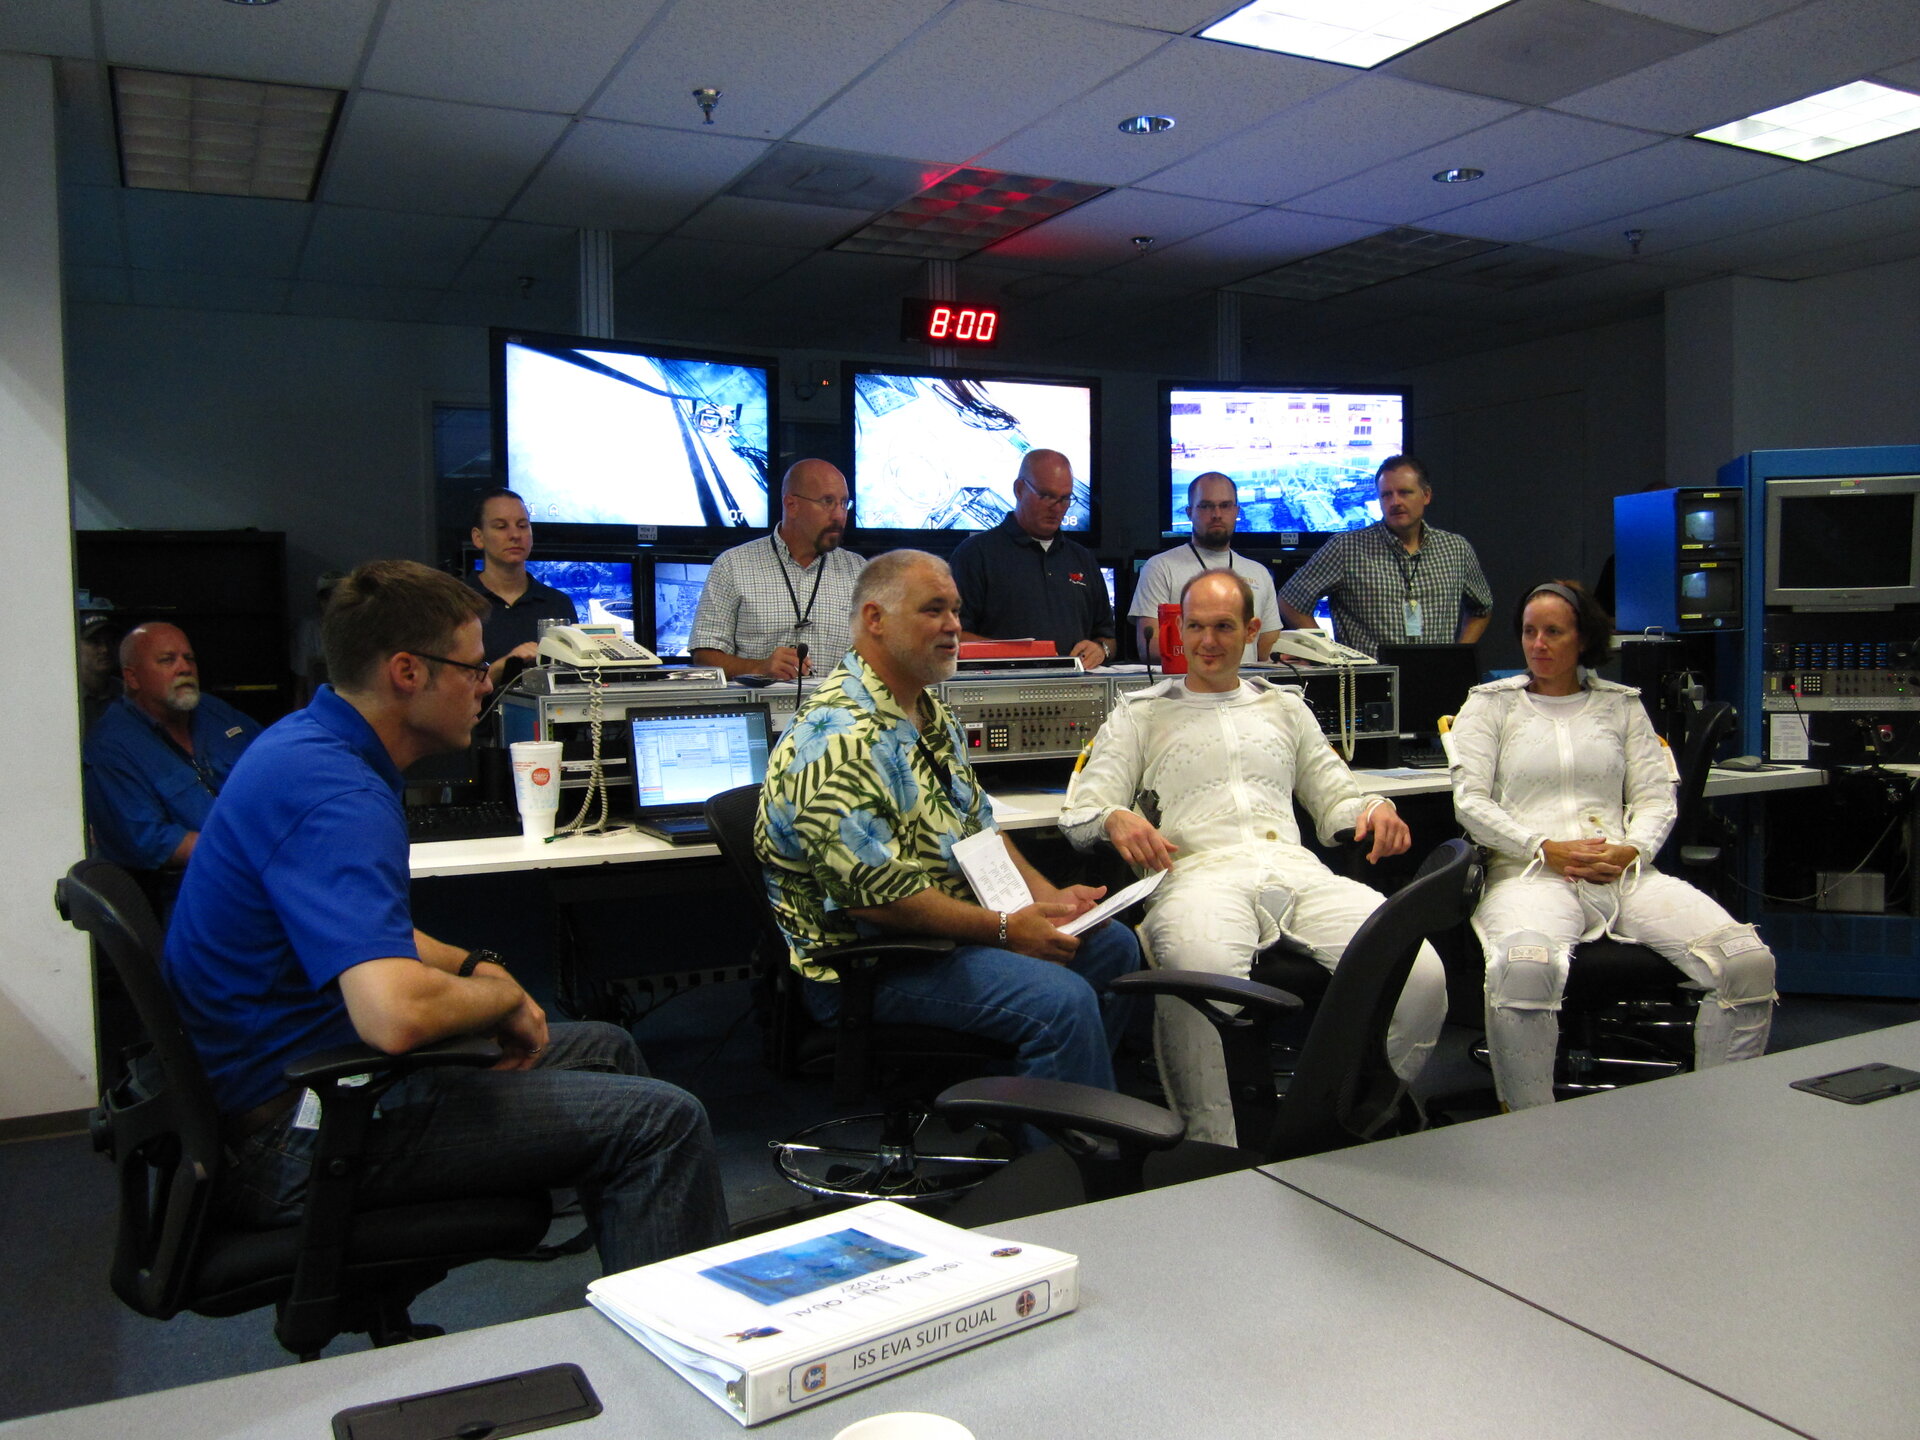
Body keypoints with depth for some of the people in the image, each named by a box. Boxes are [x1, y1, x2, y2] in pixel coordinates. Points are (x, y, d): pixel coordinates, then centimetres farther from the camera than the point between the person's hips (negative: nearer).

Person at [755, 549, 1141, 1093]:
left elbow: (979, 826, 19)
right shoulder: (840, 737, -22)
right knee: (1062, 999, -27)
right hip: (868, 964, -11)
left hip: (957, 921, 11)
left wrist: (1047, 898, 3)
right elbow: (872, 893, -27)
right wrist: (1003, 929, -21)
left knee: (1113, 945, 14)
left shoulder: (929, 715, 13)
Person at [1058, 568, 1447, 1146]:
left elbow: (1334, 800, 29)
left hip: (1296, 871, 3)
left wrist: (1374, 810, 4)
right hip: (1200, 873, -3)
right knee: (1204, 976, -39)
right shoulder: (1141, 713, 21)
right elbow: (1081, 810, 10)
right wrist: (1116, 818, -14)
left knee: (1422, 976, -23)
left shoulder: (1285, 708, 31)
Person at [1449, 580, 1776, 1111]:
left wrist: (1631, 851, -7)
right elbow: (1470, 800, 3)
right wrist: (1547, 850, -11)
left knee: (1749, 961, -21)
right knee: (1525, 967, -39)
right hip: (1531, 874, -3)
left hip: (1624, 873, 4)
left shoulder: (1621, 705, 23)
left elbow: (1657, 796, 15)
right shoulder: (1491, 704, 15)